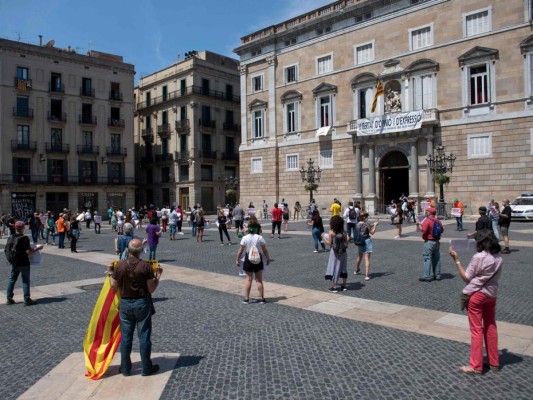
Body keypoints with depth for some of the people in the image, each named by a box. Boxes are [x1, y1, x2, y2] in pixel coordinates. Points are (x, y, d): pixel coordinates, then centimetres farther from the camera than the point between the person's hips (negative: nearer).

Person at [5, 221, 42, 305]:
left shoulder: (10, 238, 1)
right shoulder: (24, 238, -16)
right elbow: (28, 251, -20)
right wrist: (37, 248, -8)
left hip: (13, 263, 5)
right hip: (24, 263, -5)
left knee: (11, 280, 15)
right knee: (25, 281, 4)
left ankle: (9, 299, 19)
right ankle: (27, 299, 7)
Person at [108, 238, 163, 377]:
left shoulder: (119, 266, -7)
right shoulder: (146, 266, -15)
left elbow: (114, 287, 1)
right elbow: (151, 289, -10)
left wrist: (110, 273, 14)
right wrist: (158, 275, 1)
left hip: (125, 303, 3)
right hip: (142, 303, -2)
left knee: (126, 337, 13)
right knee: (144, 337, 8)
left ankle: (125, 368, 24)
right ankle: (146, 368, 18)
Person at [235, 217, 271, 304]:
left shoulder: (245, 238, -7)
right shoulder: (260, 238, -10)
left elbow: (240, 250, -4)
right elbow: (265, 250, -5)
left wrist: (237, 260, 7)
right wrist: (268, 259, 8)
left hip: (248, 259, 0)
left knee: (248, 279, 10)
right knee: (259, 280, 9)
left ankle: (246, 298, 11)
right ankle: (262, 298, 13)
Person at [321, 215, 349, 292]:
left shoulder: (331, 232, -12)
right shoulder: (343, 231, -2)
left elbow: (329, 243, -11)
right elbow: (346, 243, 0)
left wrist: (324, 238, 2)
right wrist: (347, 238, 20)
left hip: (335, 253, -4)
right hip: (343, 252, 4)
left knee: (334, 267, 5)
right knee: (343, 268, 16)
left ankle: (334, 287, 7)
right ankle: (344, 285, 24)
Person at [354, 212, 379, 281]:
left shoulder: (357, 224, 2)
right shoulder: (366, 224, -15)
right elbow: (372, 233, -7)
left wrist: (372, 225, 18)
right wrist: (375, 225, 0)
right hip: (367, 241, -6)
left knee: (359, 257, 26)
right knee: (367, 259, -4)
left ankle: (357, 270, 44)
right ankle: (367, 275, -7)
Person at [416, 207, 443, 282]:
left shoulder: (427, 220, -14)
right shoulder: (438, 221, 9)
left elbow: (423, 230, -23)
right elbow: (442, 230, 15)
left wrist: (419, 225, -8)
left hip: (429, 241, -8)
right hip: (437, 241, 8)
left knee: (427, 259, -5)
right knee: (436, 259, 13)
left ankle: (427, 276, -6)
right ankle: (437, 275, 20)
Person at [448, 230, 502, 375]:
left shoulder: (478, 257, -19)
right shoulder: (498, 258, -1)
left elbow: (466, 277, -13)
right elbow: (494, 277, 10)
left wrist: (456, 259, -12)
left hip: (476, 295, -6)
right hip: (491, 295, 6)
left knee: (476, 330, 2)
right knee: (491, 328, 17)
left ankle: (476, 366, 9)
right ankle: (494, 362, 28)